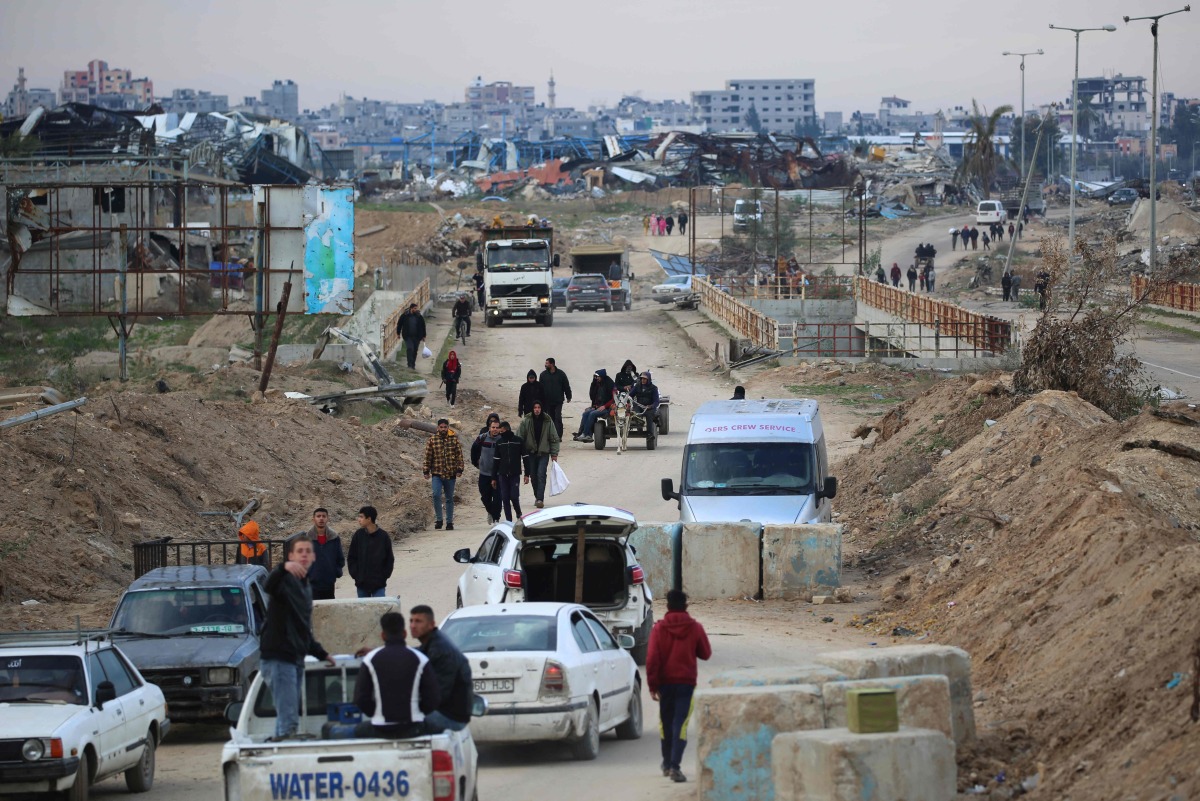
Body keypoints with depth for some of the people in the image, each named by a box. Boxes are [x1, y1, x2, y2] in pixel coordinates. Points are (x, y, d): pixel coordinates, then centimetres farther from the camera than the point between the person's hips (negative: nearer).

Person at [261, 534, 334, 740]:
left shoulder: (306, 586, 18)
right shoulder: (286, 580, -8)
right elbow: (269, 586, -35)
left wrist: (321, 653, 31)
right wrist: (284, 567, -53)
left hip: (296, 659, 9)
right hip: (278, 658, -9)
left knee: (289, 717, 11)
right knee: (288, 718, -16)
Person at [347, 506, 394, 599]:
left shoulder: (384, 536, -5)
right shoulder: (358, 535, 1)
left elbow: (389, 559, 2)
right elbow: (351, 558, 6)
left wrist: (384, 576, -6)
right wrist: (355, 575, -4)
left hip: (379, 584, -2)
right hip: (362, 584, 2)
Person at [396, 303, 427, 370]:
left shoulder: (419, 317, 2)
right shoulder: (404, 316, -3)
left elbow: (423, 326, 11)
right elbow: (399, 324, 7)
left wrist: (423, 336, 10)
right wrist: (398, 333, 8)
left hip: (417, 337, 3)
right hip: (408, 336, -3)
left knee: (415, 351, 7)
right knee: (410, 349, -16)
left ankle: (413, 365, 19)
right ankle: (410, 364, -13)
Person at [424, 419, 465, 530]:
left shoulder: (454, 439, 2)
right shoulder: (432, 440, 2)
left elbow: (459, 455, 2)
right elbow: (428, 457, 4)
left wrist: (459, 469, -6)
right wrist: (426, 471, 0)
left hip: (450, 474, 1)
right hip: (437, 474, -1)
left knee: (449, 498, 8)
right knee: (436, 495, -18)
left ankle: (449, 522, 16)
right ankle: (438, 519, -6)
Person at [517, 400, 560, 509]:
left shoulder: (547, 421, -3)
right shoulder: (526, 421, -3)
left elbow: (554, 438, 4)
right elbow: (519, 437, 2)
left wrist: (554, 454, 1)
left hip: (543, 452, -2)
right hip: (530, 452, 2)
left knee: (541, 475, -13)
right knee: (534, 476, 7)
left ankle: (540, 499, -17)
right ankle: (538, 497, 23)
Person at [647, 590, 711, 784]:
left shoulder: (659, 628, -5)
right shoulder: (695, 628, -5)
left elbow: (652, 658, -9)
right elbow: (705, 653, 5)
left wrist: (652, 685, -5)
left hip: (665, 682, 1)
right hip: (686, 682, -1)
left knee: (666, 723, 17)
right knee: (680, 724, -5)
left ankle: (667, 763, 30)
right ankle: (674, 766, -18)